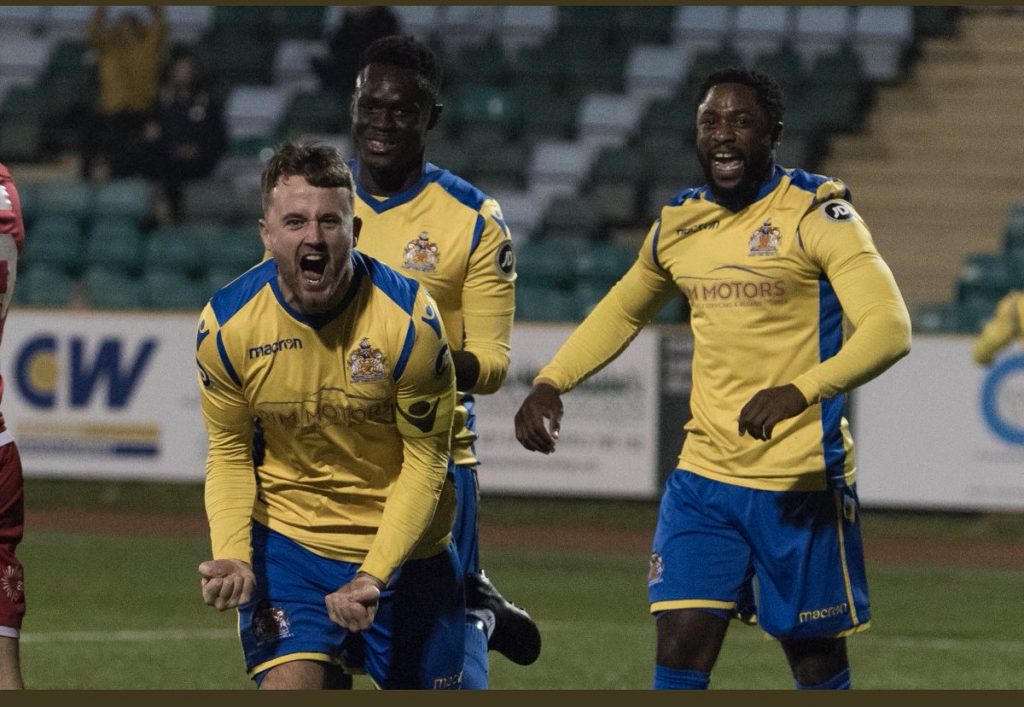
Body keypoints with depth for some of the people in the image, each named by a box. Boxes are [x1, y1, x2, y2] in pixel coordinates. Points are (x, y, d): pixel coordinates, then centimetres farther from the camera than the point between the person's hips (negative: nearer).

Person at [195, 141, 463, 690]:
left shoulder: (409, 319, -19)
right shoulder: (225, 325, -14)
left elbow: (424, 463, -12)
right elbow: (229, 454, -1)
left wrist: (373, 575, -21)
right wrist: (232, 556, -18)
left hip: (404, 545, 0)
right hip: (286, 540, 0)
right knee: (288, 688, -20)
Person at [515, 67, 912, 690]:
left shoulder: (816, 214, -10)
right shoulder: (678, 224, 9)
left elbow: (890, 327, -20)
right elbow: (620, 312, 27)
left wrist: (799, 391, -35)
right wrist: (550, 383, 11)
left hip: (801, 481, -4)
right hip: (704, 477, 4)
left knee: (816, 660, 7)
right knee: (680, 651, -6)